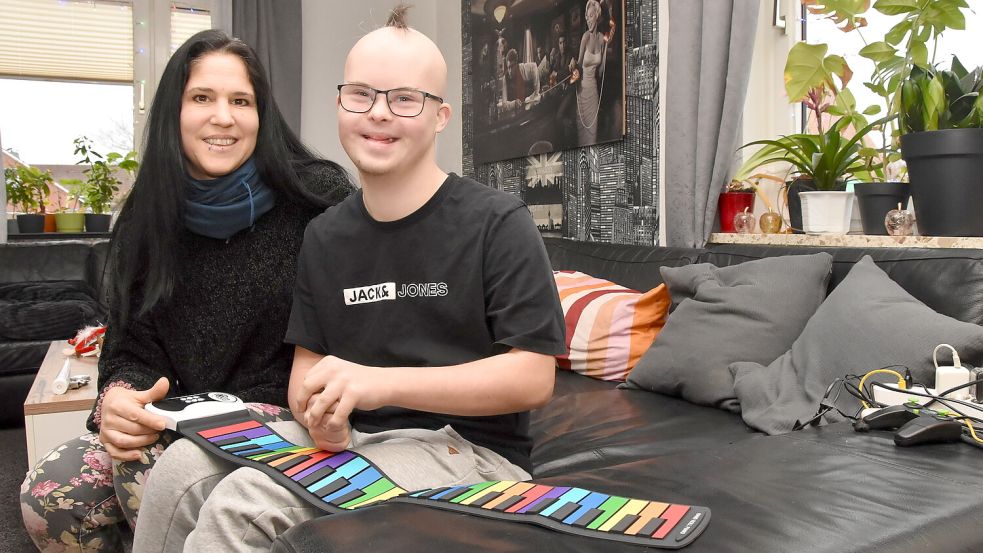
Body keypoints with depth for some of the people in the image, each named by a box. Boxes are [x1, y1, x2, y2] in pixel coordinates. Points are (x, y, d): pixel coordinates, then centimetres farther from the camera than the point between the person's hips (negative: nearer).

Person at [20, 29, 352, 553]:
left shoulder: (318, 197, -11)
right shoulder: (149, 219, 5)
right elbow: (129, 347, 7)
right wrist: (119, 398, -18)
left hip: (285, 417, -4)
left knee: (148, 475, -28)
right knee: (47, 494, -15)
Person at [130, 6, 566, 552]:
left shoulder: (499, 223, -9)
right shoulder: (325, 235, 10)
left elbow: (534, 378, -15)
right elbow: (309, 360, 12)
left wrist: (380, 383, -22)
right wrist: (319, 413, -13)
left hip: (467, 446, -5)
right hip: (349, 438, 6)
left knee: (244, 505, -25)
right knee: (186, 466, -15)